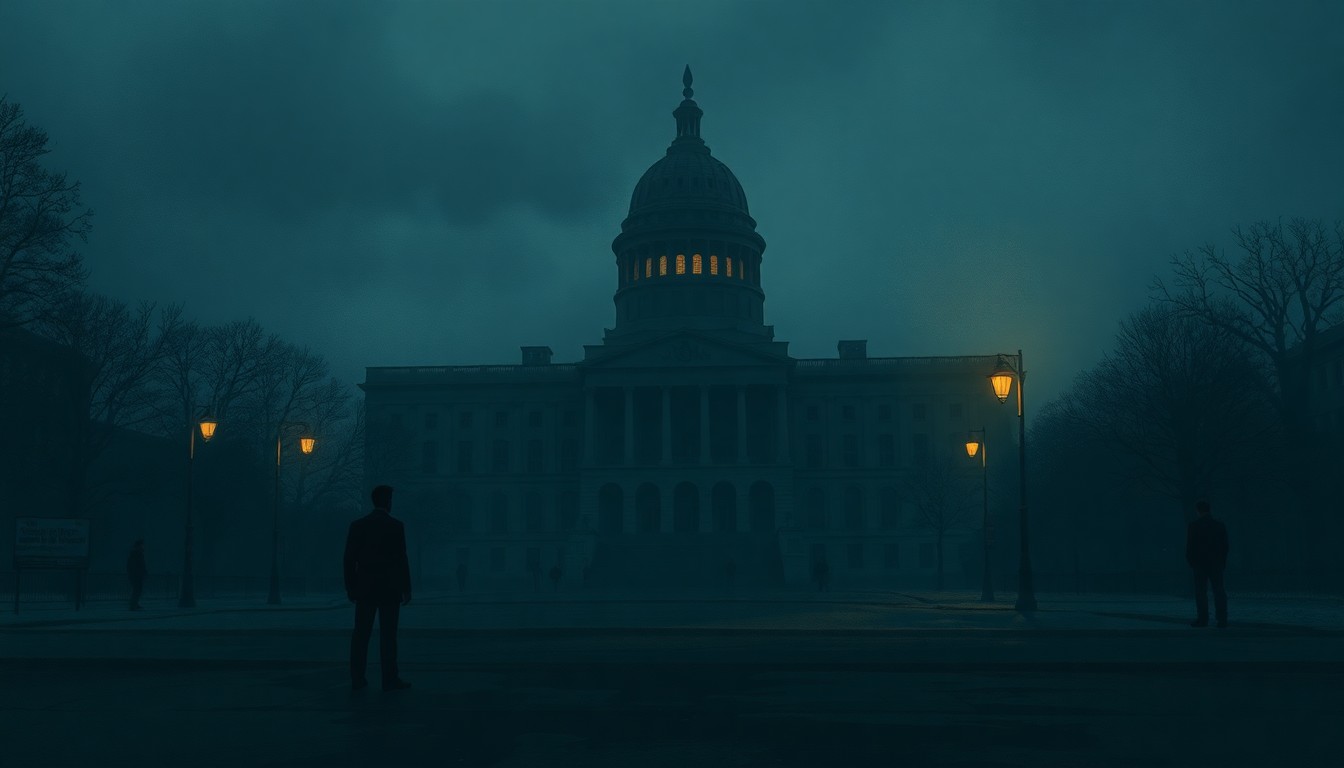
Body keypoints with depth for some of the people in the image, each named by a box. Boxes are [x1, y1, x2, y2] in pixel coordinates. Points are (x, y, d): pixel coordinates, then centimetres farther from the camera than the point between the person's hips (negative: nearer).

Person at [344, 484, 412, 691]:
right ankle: (390, 679, 1)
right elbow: (402, 559, -9)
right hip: (390, 589, -3)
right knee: (388, 635, -1)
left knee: (361, 634, 6)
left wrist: (350, 587, 11)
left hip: (365, 588, 3)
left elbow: (350, 558, 3)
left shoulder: (357, 525, 3)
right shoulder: (396, 526, -7)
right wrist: (407, 588, -2)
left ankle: (357, 679, 6)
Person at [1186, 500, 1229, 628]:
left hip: (1200, 563, -3)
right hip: (1217, 563, 4)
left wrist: (1190, 561, 4)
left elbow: (1190, 546, -6)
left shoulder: (1193, 526, -6)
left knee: (1201, 591, 1)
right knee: (1219, 590, 4)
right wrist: (1222, 561, 13)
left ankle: (1203, 619, 0)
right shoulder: (1220, 525, 6)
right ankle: (1222, 619, -2)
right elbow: (1225, 545, 7)